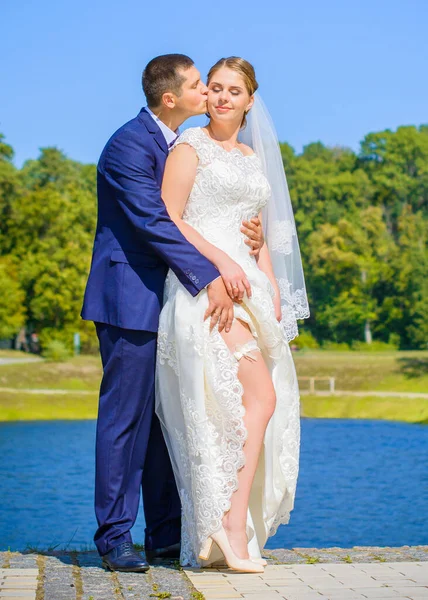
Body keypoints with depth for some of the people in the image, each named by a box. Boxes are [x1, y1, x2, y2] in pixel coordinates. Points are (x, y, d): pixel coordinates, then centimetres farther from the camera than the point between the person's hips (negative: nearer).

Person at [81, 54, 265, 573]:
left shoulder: (181, 145, 16)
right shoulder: (129, 145, -13)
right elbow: (154, 222, -21)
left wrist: (249, 229, 1)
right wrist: (209, 278, -23)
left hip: (168, 298, 9)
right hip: (131, 299, -9)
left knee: (166, 419, 10)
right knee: (125, 417, -4)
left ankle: (166, 534, 18)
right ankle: (115, 536, 5)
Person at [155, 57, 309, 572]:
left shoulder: (254, 158, 22)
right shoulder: (191, 145, 2)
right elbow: (168, 219, -7)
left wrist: (272, 285, 8)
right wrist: (220, 259, -17)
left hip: (247, 285, 7)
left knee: (230, 412, 2)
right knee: (259, 396, -19)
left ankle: (222, 531, 7)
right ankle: (232, 522, -16)